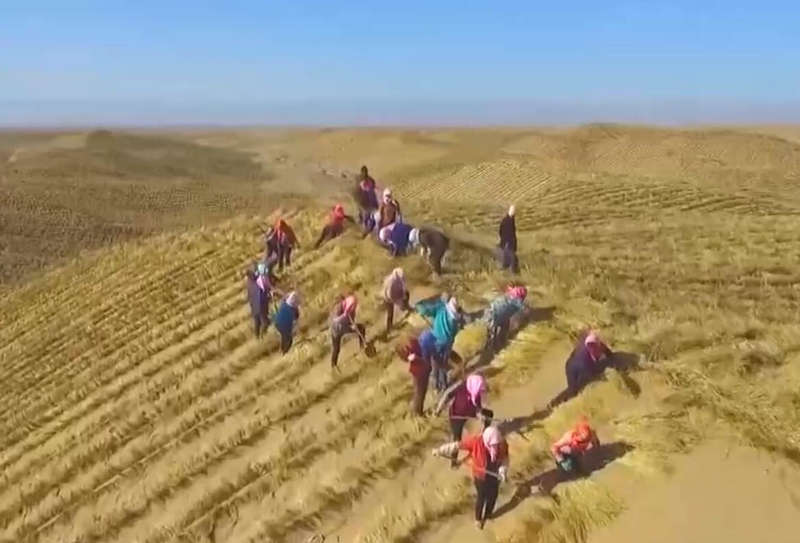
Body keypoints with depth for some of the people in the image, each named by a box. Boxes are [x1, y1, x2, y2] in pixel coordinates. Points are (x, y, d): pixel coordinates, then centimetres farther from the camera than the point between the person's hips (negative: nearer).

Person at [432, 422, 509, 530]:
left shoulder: (502, 443, -25)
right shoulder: (476, 441, -35)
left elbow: (505, 458, -9)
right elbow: (457, 445, -26)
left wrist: (503, 470, -28)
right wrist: (439, 451, -23)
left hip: (494, 475, 3)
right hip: (480, 476, -3)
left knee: (493, 496, 23)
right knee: (481, 497, 15)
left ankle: (487, 515, 55)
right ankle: (478, 519, 46)